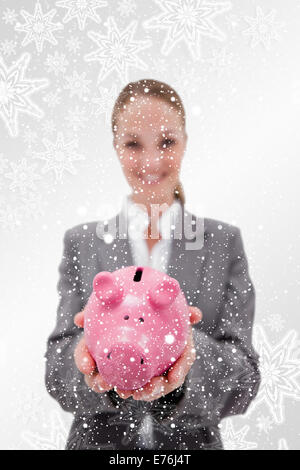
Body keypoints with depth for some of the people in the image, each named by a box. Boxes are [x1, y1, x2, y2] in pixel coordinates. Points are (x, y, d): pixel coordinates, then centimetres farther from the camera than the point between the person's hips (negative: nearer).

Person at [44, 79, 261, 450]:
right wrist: (93, 357, -31)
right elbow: (57, 376, -9)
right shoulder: (81, 243, -5)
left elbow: (245, 380, -12)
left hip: (192, 441, 0)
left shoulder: (224, 241, -6)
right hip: (98, 440, 0)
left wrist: (190, 356, -32)